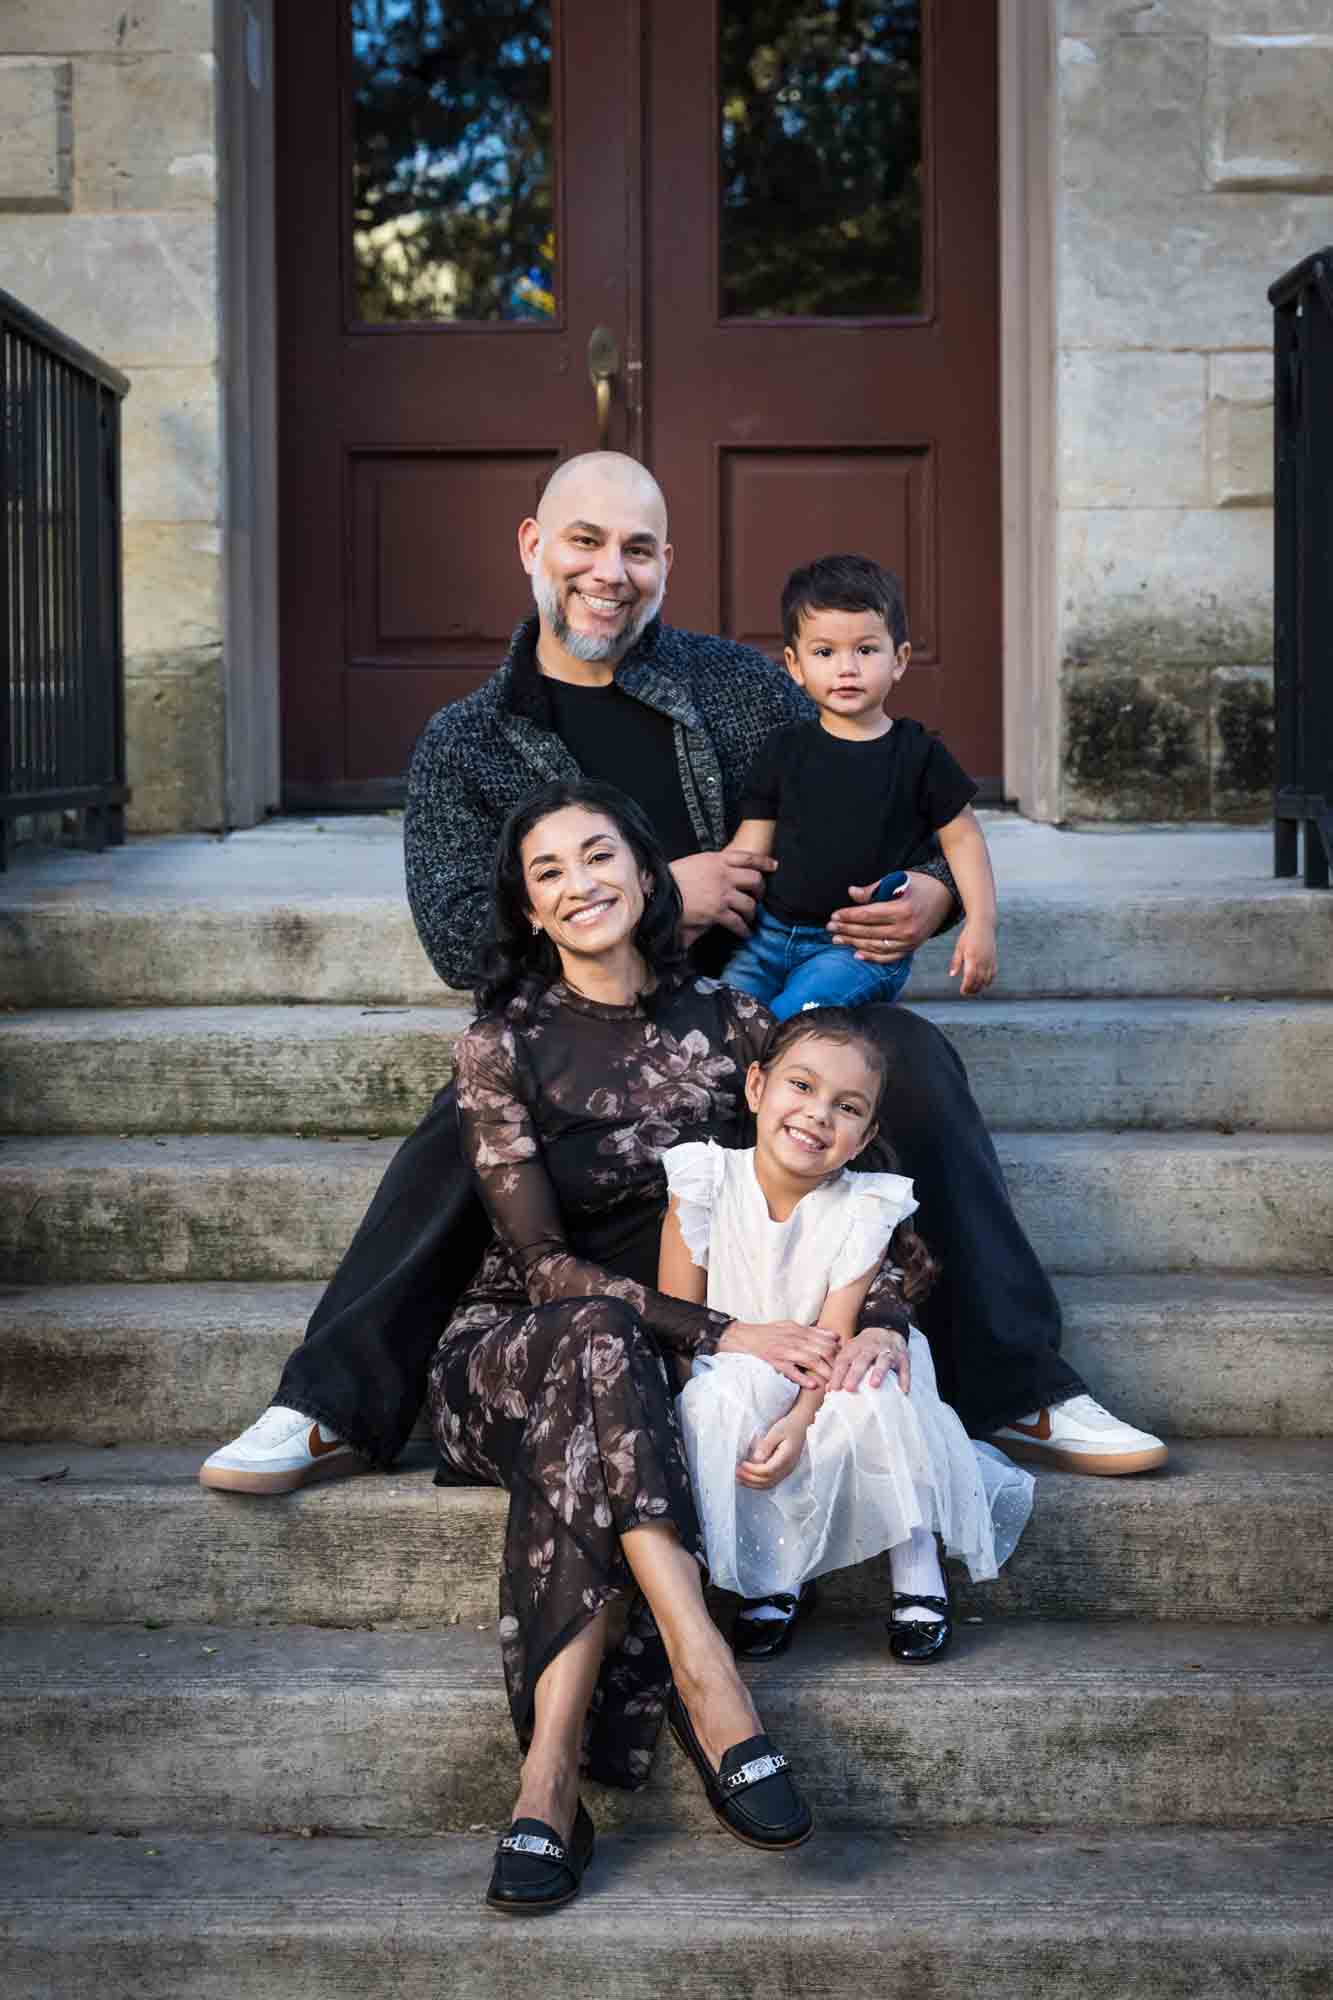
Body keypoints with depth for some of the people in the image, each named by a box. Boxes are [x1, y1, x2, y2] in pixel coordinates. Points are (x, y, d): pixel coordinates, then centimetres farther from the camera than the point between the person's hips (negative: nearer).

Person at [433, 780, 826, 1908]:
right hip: (509, 1350, -2)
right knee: (597, 1344, -37)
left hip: (664, 1366, 2)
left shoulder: (722, 1022, 3)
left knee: (585, 1453, -34)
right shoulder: (504, 1047, -5)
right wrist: (719, 1335, -27)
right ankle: (711, 1691, -46)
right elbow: (547, 1265, -14)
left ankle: (551, 1786, -38)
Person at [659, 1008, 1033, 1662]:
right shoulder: (706, 1182, -12)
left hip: (822, 1396, 0)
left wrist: (797, 1424, -35)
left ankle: (917, 1573, -14)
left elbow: (835, 1337, -19)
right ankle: (774, 1580, -16)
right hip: (732, 1408, 0)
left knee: (871, 1388, -31)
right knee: (722, 1395, -33)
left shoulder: (864, 1209, -12)